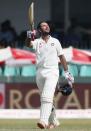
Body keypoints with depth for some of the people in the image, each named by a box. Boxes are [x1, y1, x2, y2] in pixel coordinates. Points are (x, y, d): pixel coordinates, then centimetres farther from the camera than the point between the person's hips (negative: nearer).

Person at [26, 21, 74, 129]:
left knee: (47, 96, -21)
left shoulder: (55, 41, 11)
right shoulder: (37, 42, 9)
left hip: (52, 71, -3)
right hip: (40, 72, 3)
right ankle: (53, 121, 25)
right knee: (45, 98, 10)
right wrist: (29, 37, -36)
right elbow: (29, 44, -14)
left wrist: (67, 72, 11)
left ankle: (44, 121, -34)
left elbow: (61, 57, 14)